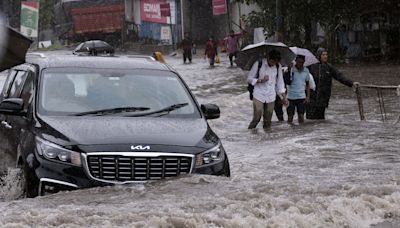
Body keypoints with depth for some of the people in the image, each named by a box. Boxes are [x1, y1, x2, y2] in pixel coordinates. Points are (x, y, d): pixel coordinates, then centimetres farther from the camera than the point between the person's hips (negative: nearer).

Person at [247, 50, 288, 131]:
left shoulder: (277, 67, 4)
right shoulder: (258, 64, -7)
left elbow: (280, 83, 14)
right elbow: (249, 79, -2)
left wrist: (284, 97, 11)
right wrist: (261, 80, -17)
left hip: (271, 97, 3)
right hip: (258, 95, -3)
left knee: (268, 120, 3)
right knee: (257, 117, -12)